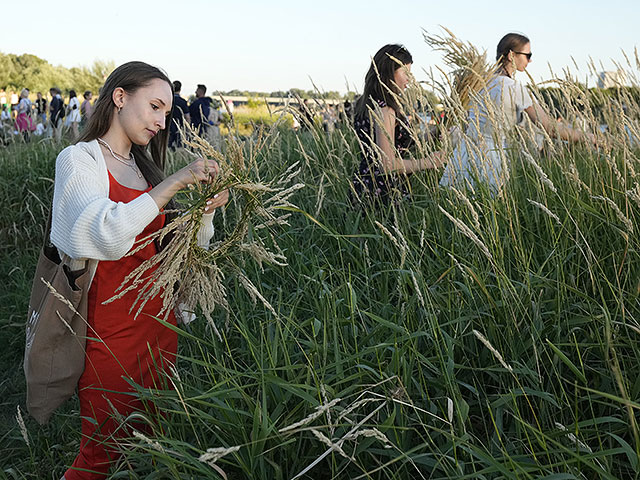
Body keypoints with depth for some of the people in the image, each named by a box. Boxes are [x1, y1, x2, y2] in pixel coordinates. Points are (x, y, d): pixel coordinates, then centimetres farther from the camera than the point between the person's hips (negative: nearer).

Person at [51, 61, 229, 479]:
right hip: (110, 332, -6)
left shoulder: (145, 166, 12)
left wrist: (207, 210, -6)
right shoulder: (79, 159, -8)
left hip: (159, 322, 7)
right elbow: (109, 237, -28)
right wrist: (175, 183, -26)